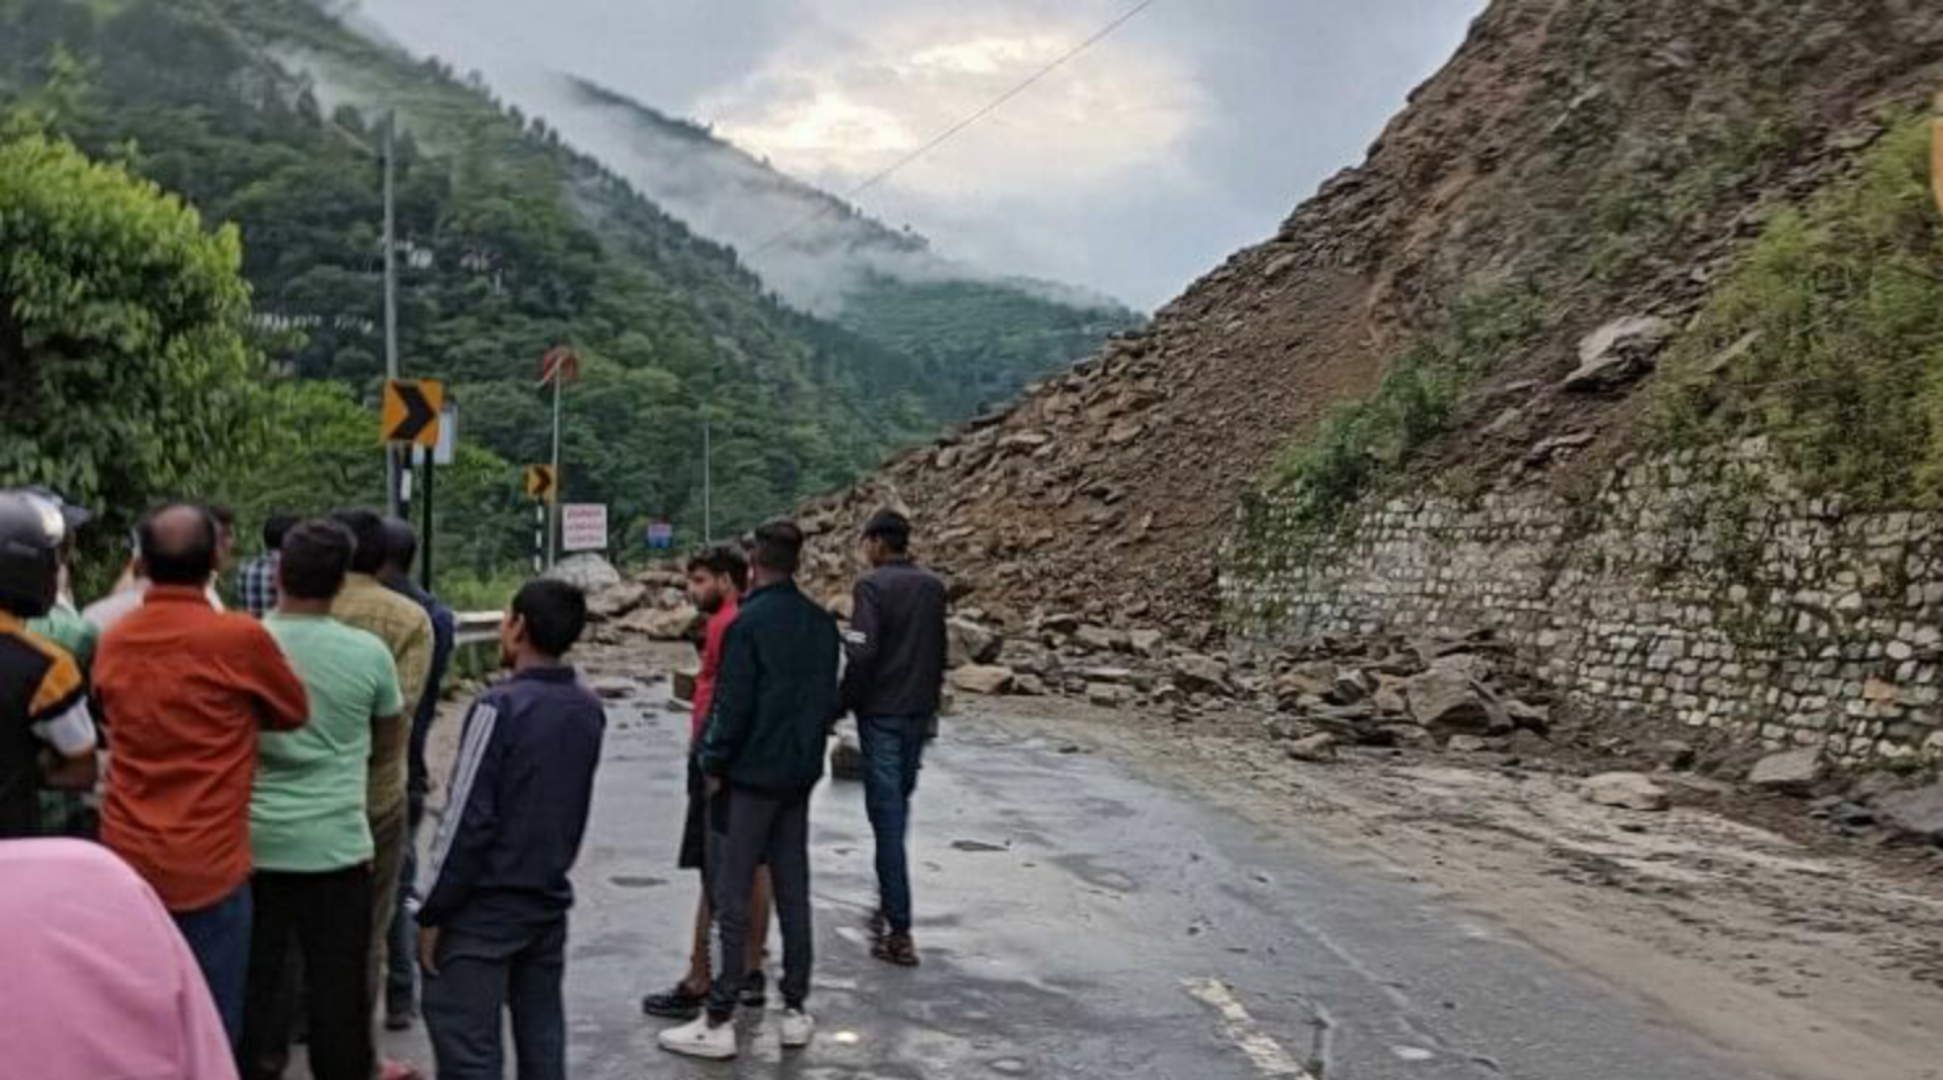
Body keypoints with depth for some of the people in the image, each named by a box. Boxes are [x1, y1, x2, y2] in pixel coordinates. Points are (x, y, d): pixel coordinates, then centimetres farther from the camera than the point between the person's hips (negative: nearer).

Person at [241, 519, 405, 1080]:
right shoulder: (367, 653, -10)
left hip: (253, 841, 2)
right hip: (336, 843, -2)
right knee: (337, 981, 8)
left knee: (256, 974, 13)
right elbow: (392, 723, 7)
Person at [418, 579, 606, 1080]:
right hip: (550, 901, 7)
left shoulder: (501, 706, -17)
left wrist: (433, 911, -9)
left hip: (484, 906, -7)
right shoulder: (589, 709, 3)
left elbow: (467, 819, -16)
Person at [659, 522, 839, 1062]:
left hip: (749, 776, -6)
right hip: (801, 774, 6)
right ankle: (795, 1009, 19)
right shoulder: (822, 623, 5)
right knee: (793, 894, 13)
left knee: (732, 899, 0)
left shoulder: (749, 622, -16)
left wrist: (714, 764, -6)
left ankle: (719, 1021, 5)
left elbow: (733, 705, -17)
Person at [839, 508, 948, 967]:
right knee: (899, 806, 20)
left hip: (881, 713, -6)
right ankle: (890, 904, 31)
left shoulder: (872, 585, -12)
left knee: (887, 813, -3)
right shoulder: (933, 586, 8)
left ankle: (899, 931, -3)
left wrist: (843, 705, -7)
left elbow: (861, 654, -19)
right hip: (920, 712, 6)